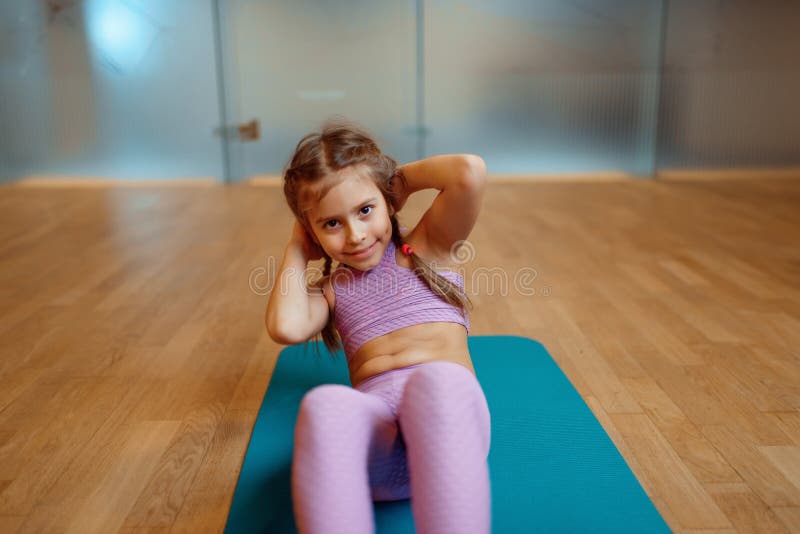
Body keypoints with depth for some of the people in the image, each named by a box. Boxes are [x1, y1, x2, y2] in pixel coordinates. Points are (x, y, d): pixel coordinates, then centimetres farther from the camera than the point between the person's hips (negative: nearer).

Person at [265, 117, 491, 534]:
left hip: (446, 416, -1)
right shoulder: (331, 289, 25)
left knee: (438, 379, -40)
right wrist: (297, 253, 18)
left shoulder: (430, 247, 19)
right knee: (326, 403, -36)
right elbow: (286, 328, 2)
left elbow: (470, 172, 1)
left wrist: (404, 176, 18)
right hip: (374, 425, 2)